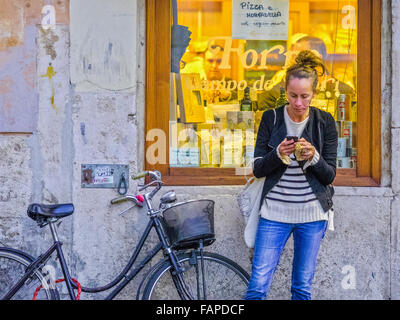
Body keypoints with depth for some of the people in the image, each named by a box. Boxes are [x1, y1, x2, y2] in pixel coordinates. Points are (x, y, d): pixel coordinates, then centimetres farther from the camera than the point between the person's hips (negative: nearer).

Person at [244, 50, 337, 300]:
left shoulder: (325, 122, -1)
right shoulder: (271, 118, -1)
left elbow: (330, 175, -1)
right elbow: (258, 169, -1)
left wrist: (313, 157, -21)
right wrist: (278, 155, -21)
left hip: (312, 214, 1)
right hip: (274, 213, 0)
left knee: (303, 287, 10)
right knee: (258, 285, -4)